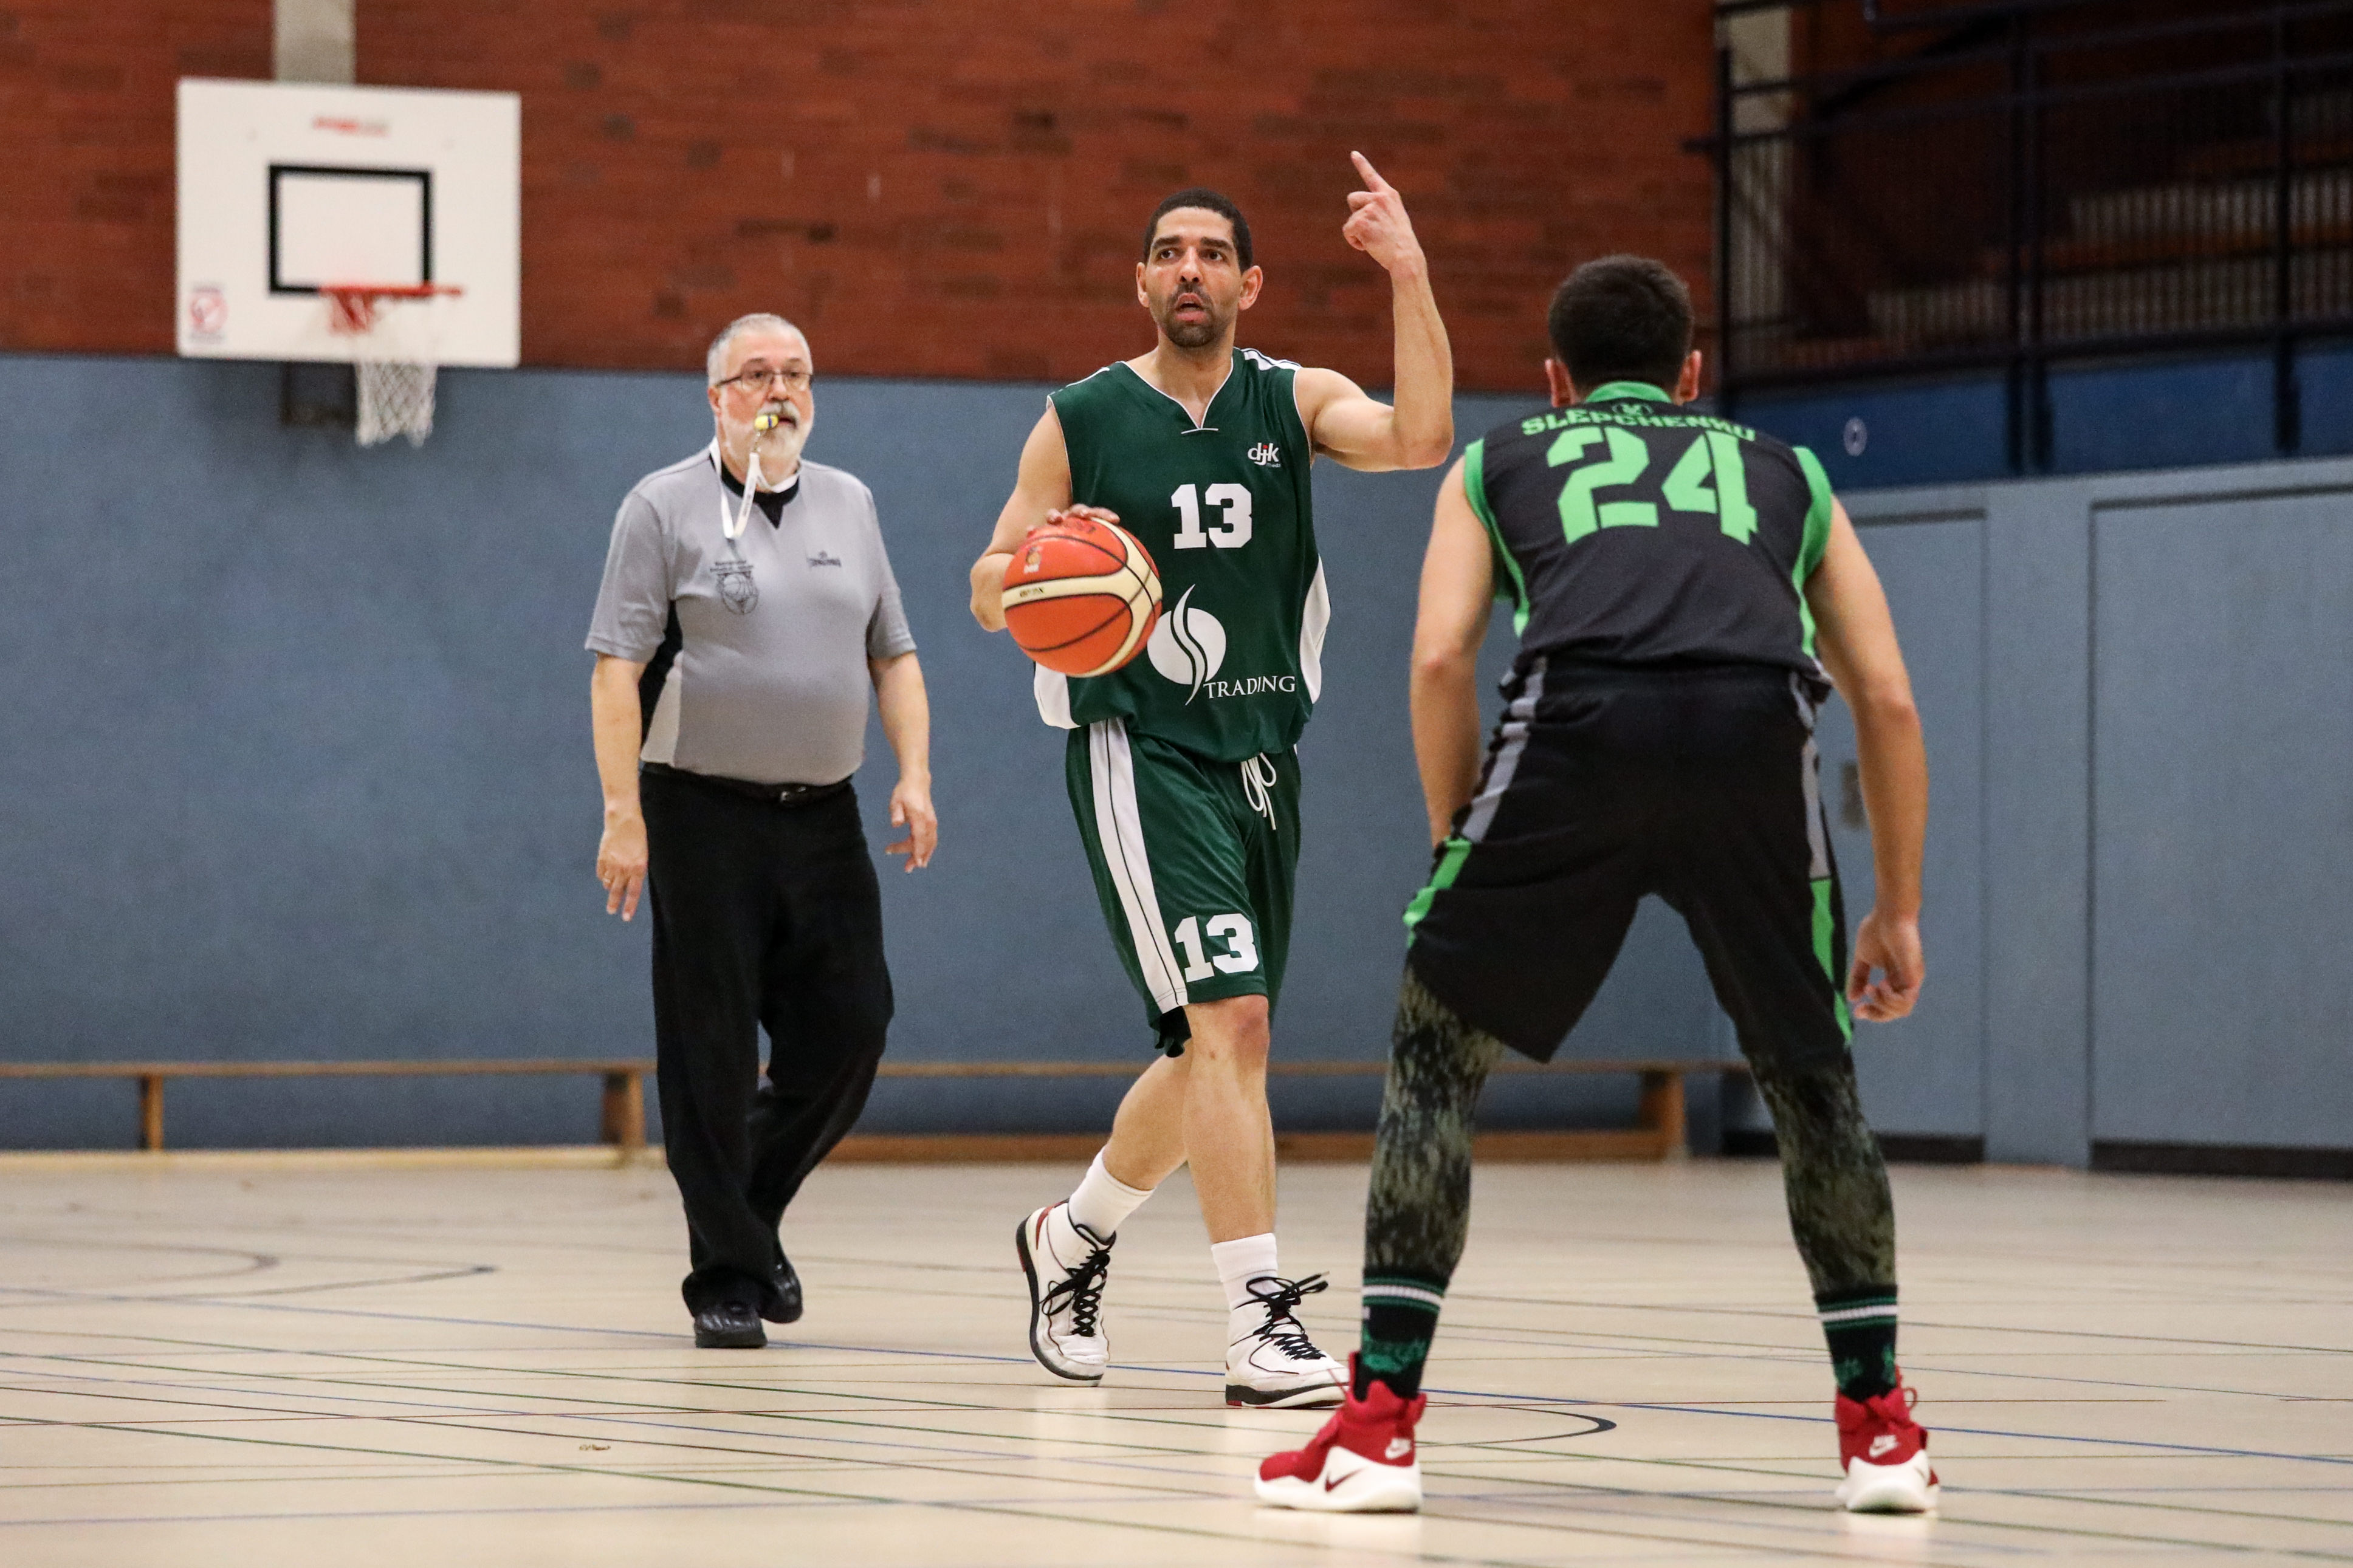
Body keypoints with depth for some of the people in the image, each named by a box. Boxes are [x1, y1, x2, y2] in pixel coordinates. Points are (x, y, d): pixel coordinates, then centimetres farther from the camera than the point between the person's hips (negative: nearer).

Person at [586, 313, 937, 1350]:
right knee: (711, 1057, -3)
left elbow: (893, 655, 17)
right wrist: (622, 816, -14)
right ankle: (726, 1275, 5)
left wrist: (914, 774, 2)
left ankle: (751, 1207, 24)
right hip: (705, 815, -5)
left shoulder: (848, 504, 14)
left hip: (823, 816, 5)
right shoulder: (666, 508, -1)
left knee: (848, 1032, 1)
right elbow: (618, 671, -6)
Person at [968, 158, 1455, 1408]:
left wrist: (1409, 281, -25)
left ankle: (1072, 1236, 38)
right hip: (1140, 752, -5)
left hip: (1260, 754, 5)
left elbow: (1420, 437, -16)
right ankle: (1261, 1326, -21)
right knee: (1229, 1020, -19)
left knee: (1212, 1050, 14)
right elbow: (989, 594, 4)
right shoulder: (1081, 422, -1)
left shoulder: (1292, 402, 4)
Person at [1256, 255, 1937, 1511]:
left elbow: (1439, 663, 15)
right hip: (1756, 725, 1)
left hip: (1579, 715, -1)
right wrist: (1898, 910, 35)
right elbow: (1888, 701, 28)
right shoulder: (1782, 473, 36)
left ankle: (1379, 1425, 8)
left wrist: (1466, 853, 25)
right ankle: (1881, 1429, 22)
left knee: (1437, 1051, 15)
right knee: (1808, 1073, 22)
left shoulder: (1496, 463, 32)